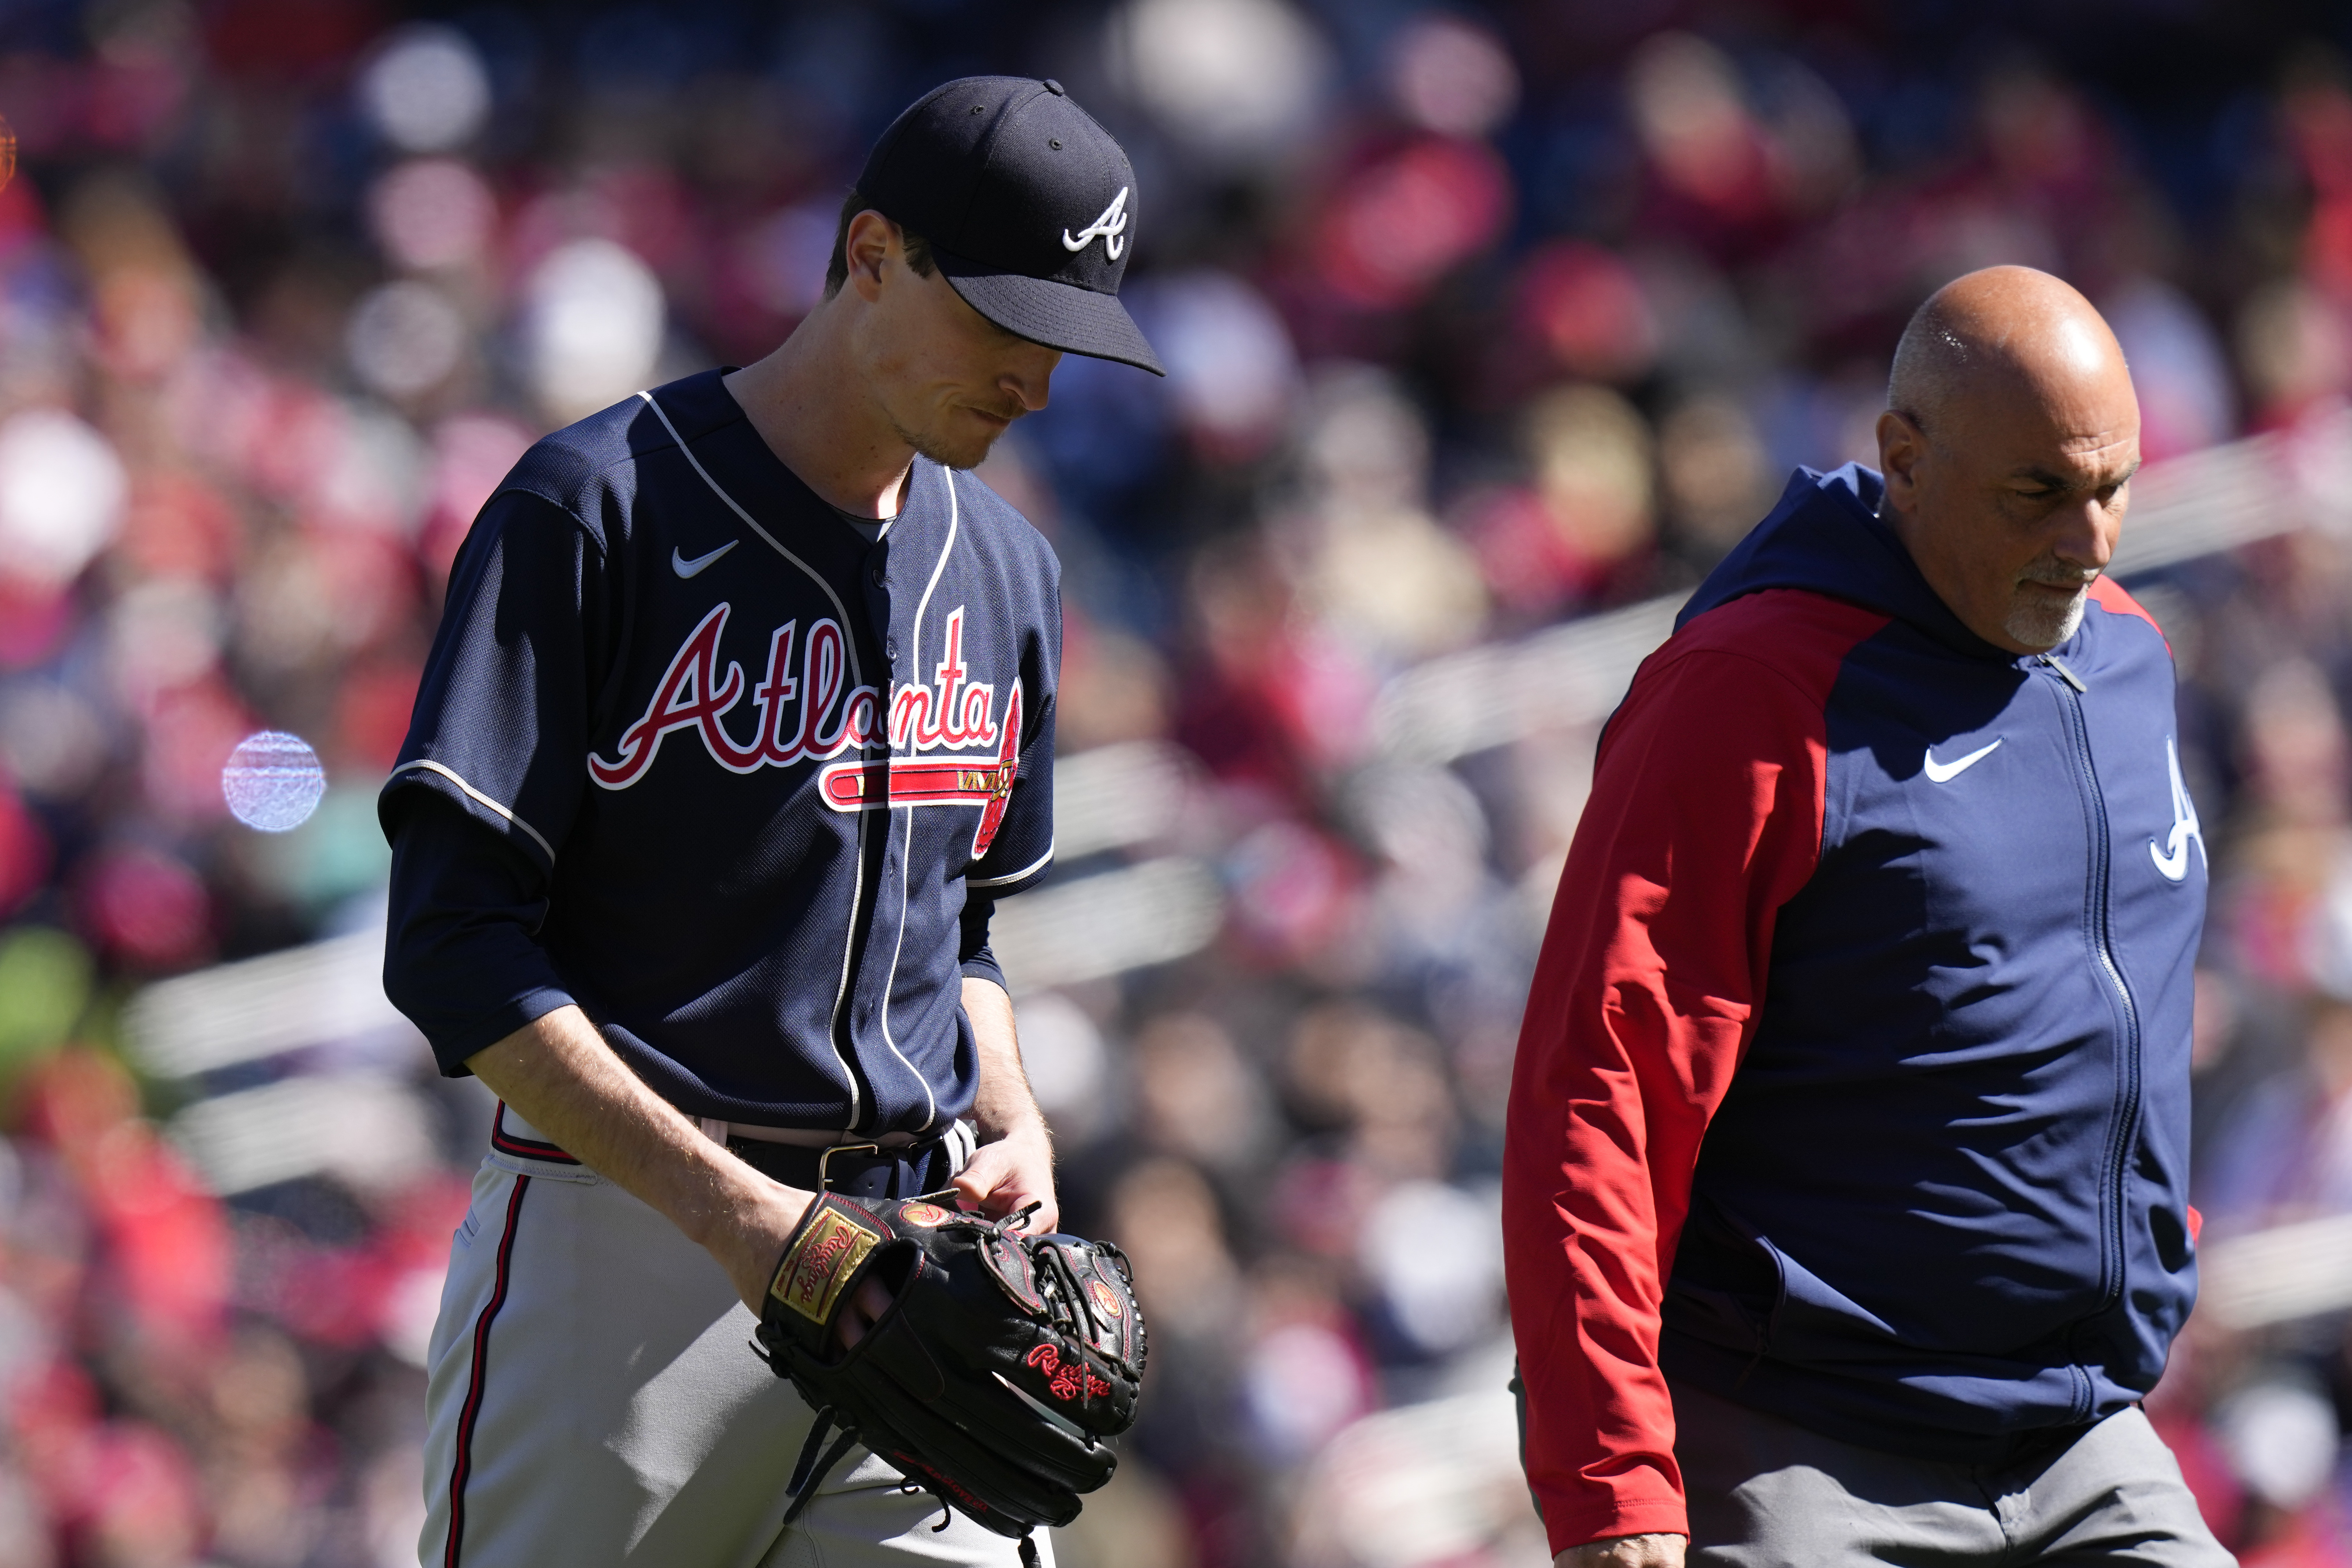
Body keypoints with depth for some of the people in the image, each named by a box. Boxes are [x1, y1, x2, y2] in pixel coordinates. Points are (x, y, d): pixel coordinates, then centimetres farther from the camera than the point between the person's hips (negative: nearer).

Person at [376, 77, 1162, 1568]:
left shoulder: (1005, 567, 17)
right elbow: (455, 944, -11)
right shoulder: (598, 506, -6)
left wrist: (1015, 1125, 6)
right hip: (620, 1237, -5)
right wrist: (728, 1206, -19)